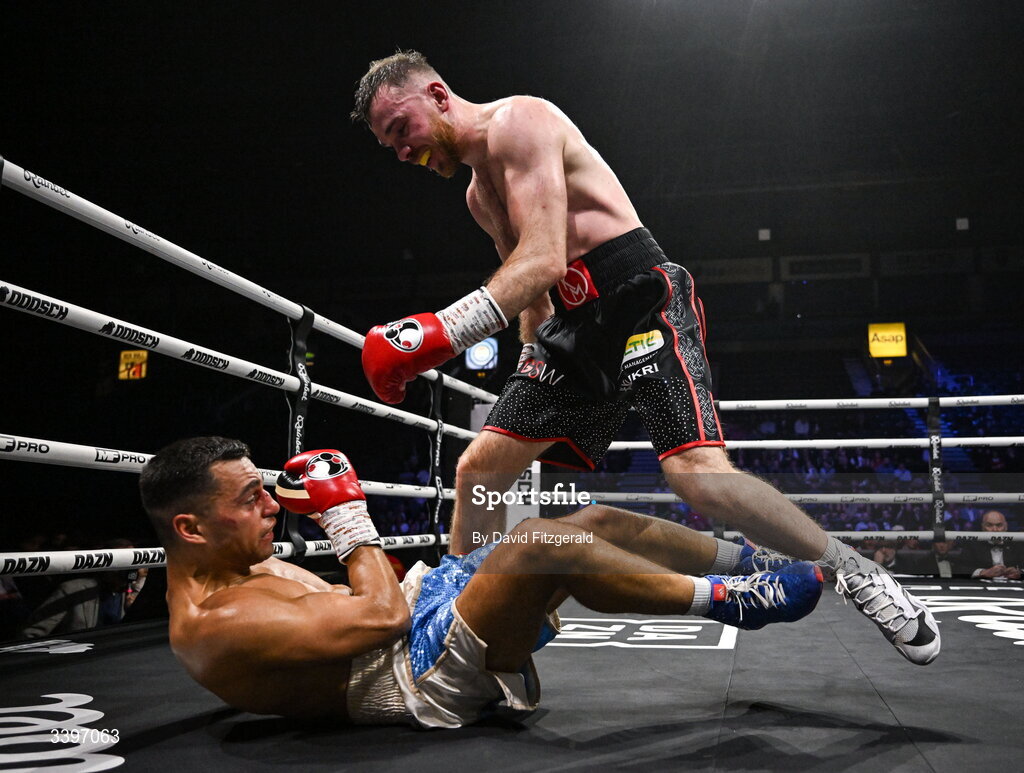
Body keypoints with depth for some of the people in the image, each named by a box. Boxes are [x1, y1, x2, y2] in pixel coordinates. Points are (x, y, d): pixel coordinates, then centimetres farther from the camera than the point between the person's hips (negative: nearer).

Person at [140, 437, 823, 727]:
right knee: (542, 543, -30)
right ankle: (729, 599, -14)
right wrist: (350, 519, -12)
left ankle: (755, 559, 9)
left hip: (421, 606, 10)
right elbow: (381, 618, -24)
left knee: (594, 521, -1)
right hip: (421, 675, -10)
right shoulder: (214, 625, -19)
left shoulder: (236, 568, 12)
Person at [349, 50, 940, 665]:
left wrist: (442, 332, -29)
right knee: (478, 471, 5)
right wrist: (533, 364, 15)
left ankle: (859, 575, -5)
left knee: (701, 477, -25)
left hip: (642, 299, -9)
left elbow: (543, 262, -22)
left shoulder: (519, 121, -9)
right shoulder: (480, 195, 21)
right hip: (573, 326, 9)